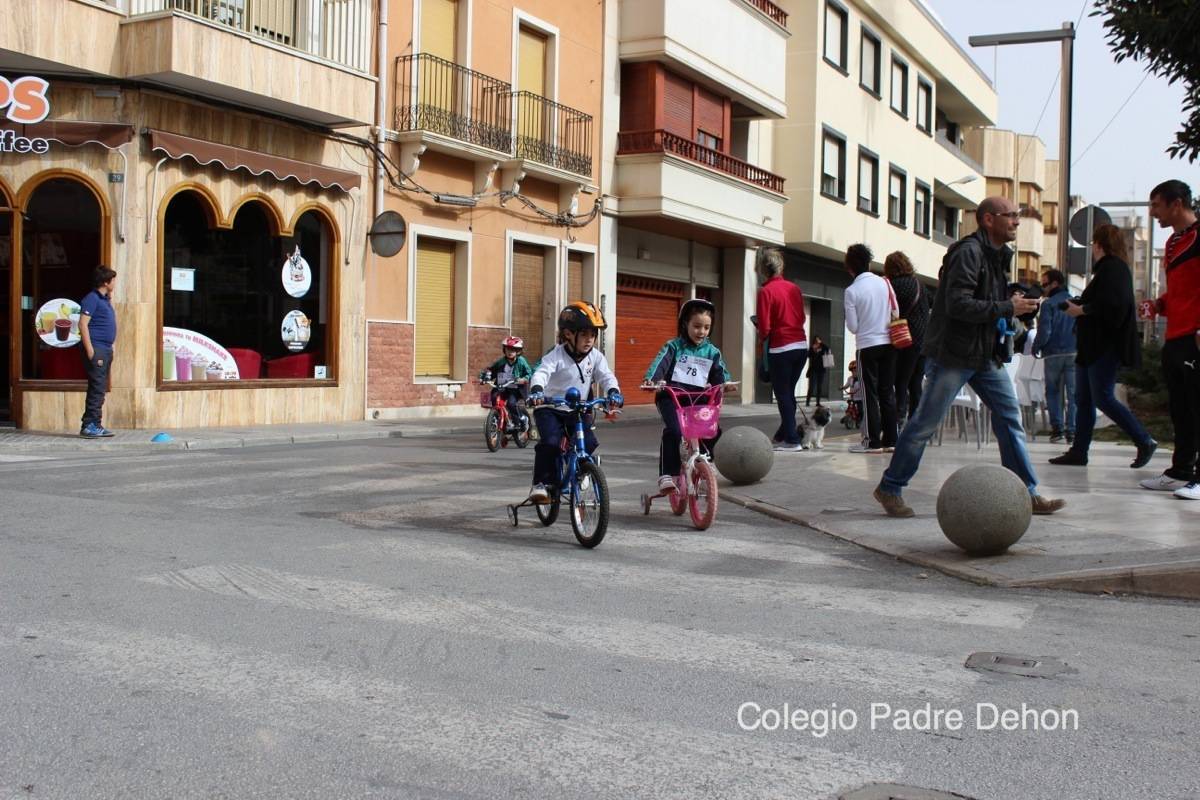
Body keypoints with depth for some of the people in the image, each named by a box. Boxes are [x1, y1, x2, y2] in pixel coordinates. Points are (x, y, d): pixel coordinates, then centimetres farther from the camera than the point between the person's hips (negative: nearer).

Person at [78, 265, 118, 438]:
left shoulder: (104, 299, 18)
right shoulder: (92, 298, -11)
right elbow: (83, 324, -18)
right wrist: (90, 351, -22)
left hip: (106, 350, 10)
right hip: (97, 349, -10)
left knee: (100, 389, 12)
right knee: (96, 388, -10)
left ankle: (95, 425, 17)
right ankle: (89, 426, -8)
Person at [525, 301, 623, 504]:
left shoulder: (596, 357, -2)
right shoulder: (556, 356, -16)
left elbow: (606, 376, -10)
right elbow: (541, 372, -31)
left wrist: (613, 392, -33)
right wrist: (536, 390, -52)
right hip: (550, 408, -4)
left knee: (589, 443, -16)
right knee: (550, 442, -27)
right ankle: (540, 483, -11)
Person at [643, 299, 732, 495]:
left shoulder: (712, 352, 12)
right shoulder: (673, 346, 2)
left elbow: (720, 374, 3)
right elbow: (660, 363, -14)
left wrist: (725, 384, -22)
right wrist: (651, 379, -35)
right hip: (671, 396, -4)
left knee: (714, 431, -11)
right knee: (673, 431, -27)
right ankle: (666, 476, -24)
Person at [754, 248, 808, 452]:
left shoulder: (766, 291, -11)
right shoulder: (795, 288, 6)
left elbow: (764, 329, -12)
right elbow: (802, 318, 12)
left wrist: (762, 335, 8)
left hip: (781, 349, -6)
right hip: (801, 345, 6)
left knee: (782, 395, 2)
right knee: (789, 393, 16)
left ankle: (792, 440, 0)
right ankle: (782, 435, 24)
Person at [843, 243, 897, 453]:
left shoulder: (852, 291, -11)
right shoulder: (884, 283, 1)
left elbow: (852, 327, -7)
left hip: (868, 345, -4)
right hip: (889, 343, 4)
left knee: (871, 394, 1)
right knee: (888, 392, 9)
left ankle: (874, 442, 1)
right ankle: (890, 440, 10)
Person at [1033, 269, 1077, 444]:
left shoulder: (1048, 304, -7)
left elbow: (1044, 331, -12)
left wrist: (1036, 348, 2)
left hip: (1053, 354, -3)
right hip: (1074, 353, 3)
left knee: (1053, 392, 9)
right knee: (1073, 393, 5)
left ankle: (1057, 428, 1)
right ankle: (1071, 430, 1)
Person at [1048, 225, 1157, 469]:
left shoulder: (1114, 268, -13)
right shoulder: (1107, 268, 19)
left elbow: (1112, 305, -25)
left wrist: (1081, 310, -15)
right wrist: (1079, 307, 7)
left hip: (1106, 348, -11)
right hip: (1092, 347, 11)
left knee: (1103, 398, -10)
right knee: (1083, 400, 9)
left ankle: (1145, 442, -1)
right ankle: (1078, 451, 12)